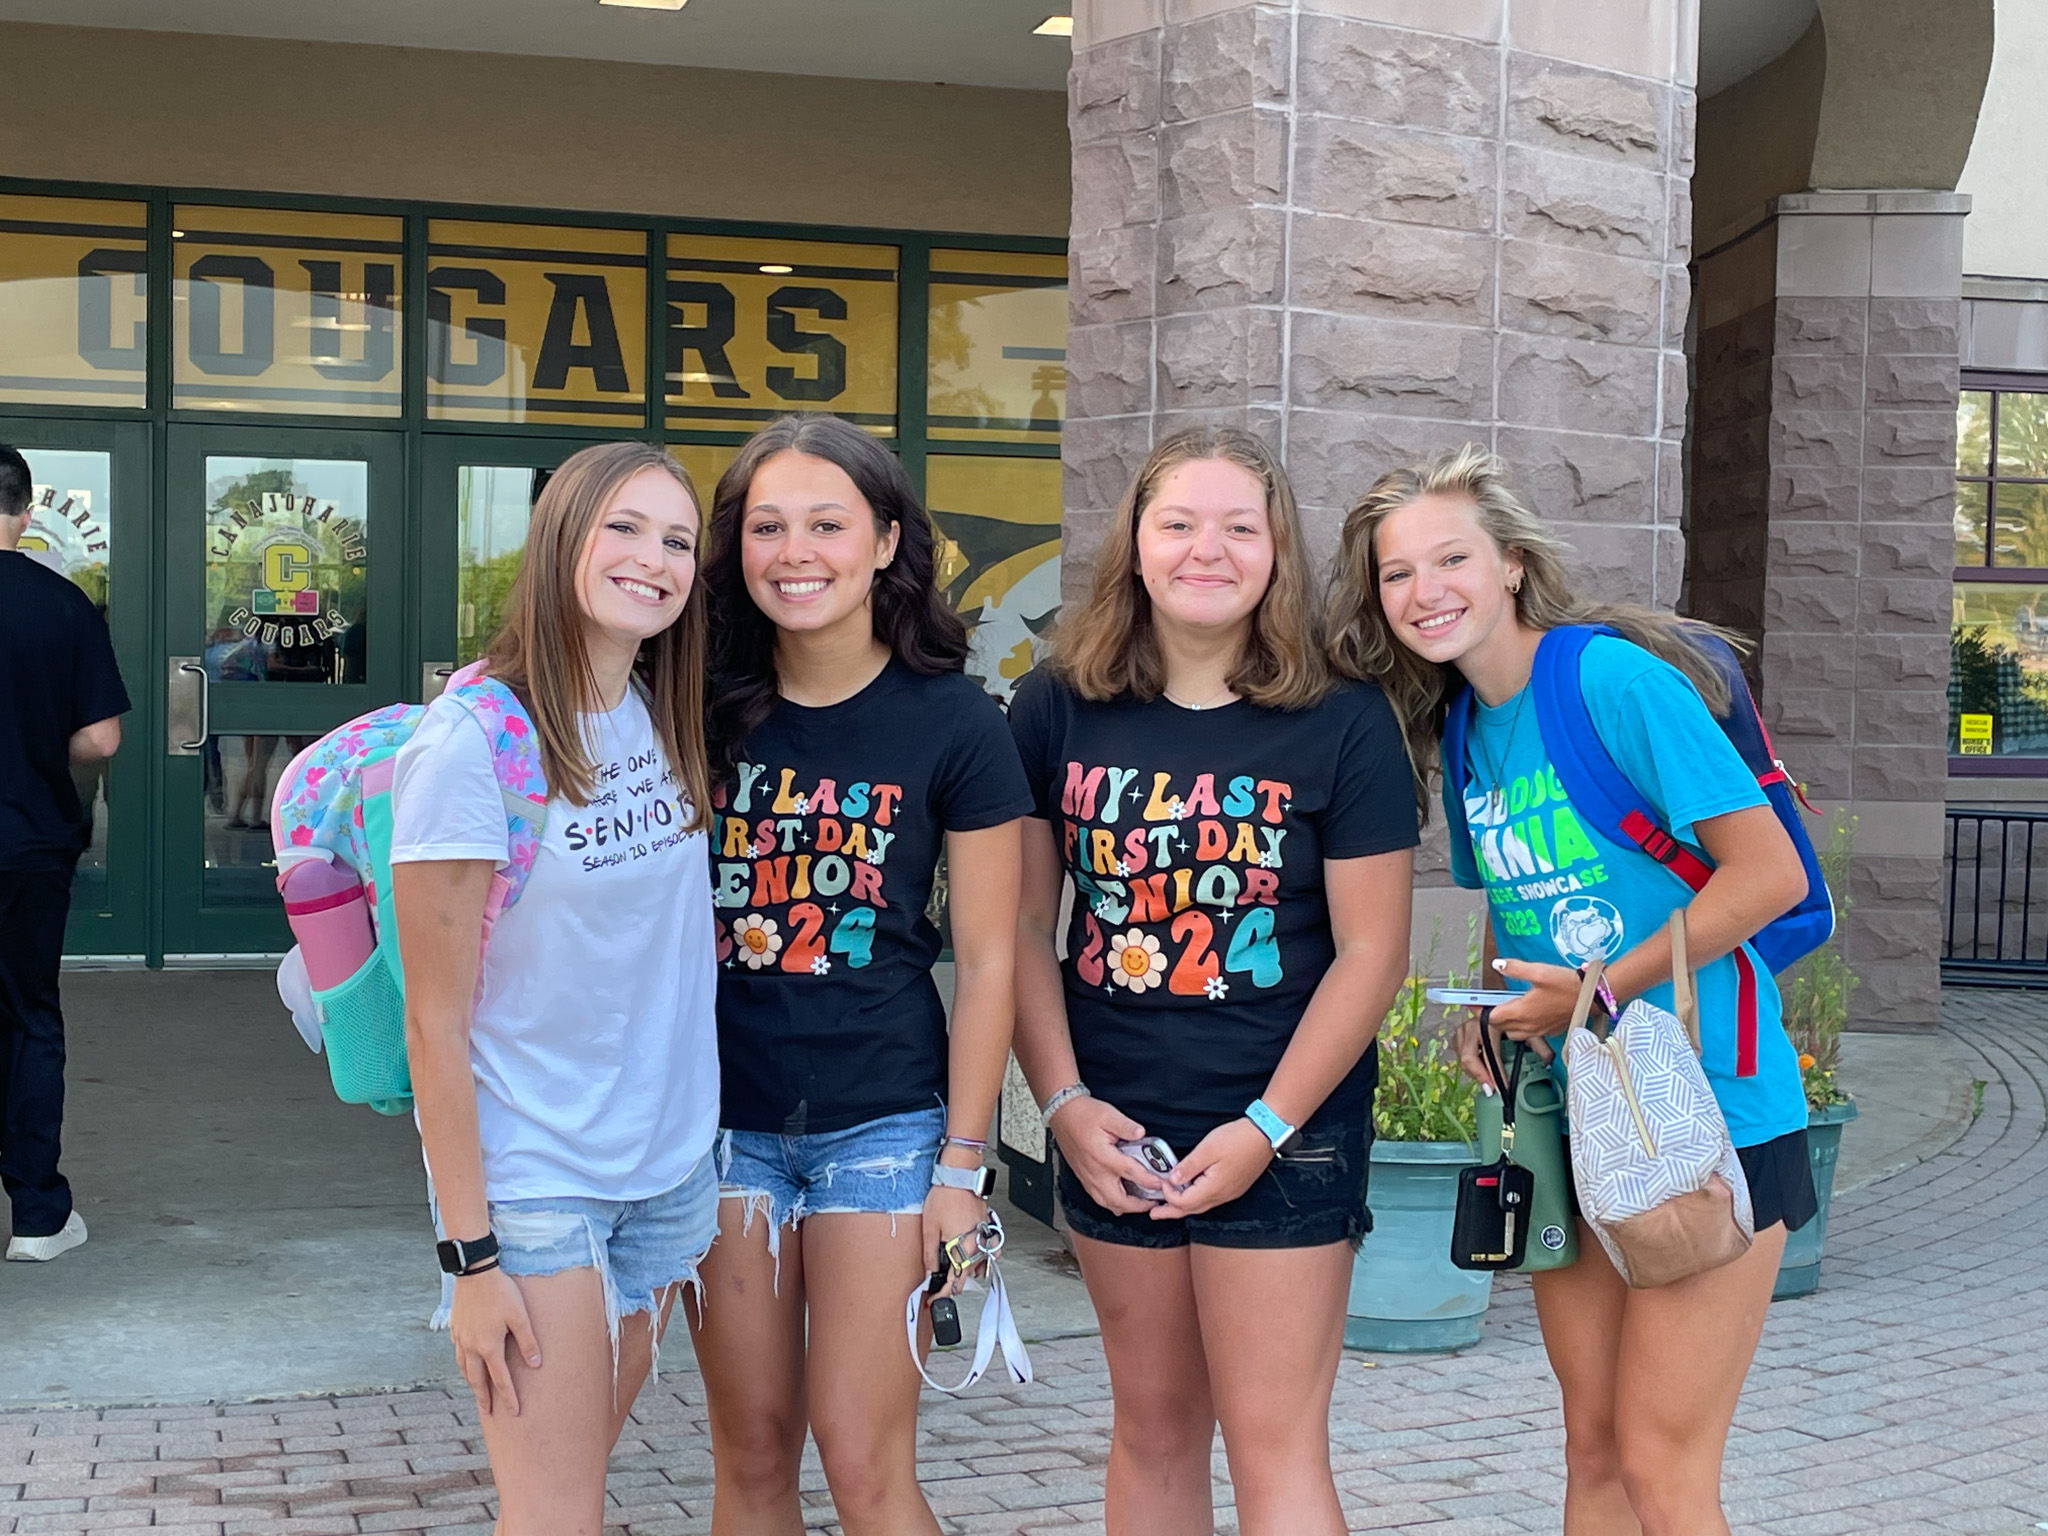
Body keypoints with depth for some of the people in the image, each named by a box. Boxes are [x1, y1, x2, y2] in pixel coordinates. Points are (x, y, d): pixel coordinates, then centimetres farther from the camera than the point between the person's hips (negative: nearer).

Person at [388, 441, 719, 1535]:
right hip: (529, 1182, -6)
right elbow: (435, 1021, -15)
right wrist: (471, 1254, -15)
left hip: (667, 1166, 6)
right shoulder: (471, 740, -17)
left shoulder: (668, 724, 2)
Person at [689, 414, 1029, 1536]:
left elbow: (987, 957, -4)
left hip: (883, 1119, -3)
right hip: (725, 1117, 3)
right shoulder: (704, 709, 1)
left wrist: (962, 1164, -6)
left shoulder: (951, 723, -6)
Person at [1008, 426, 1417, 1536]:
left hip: (1282, 1131, -3)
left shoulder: (1342, 723, -7)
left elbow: (1371, 951, -8)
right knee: (1154, 1425, 15)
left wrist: (1265, 1127, -12)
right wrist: (1065, 1102, -6)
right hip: (1113, 1133, 3)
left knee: (1273, 1443, 0)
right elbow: (1023, 922, 2)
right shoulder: (1057, 709, 0)